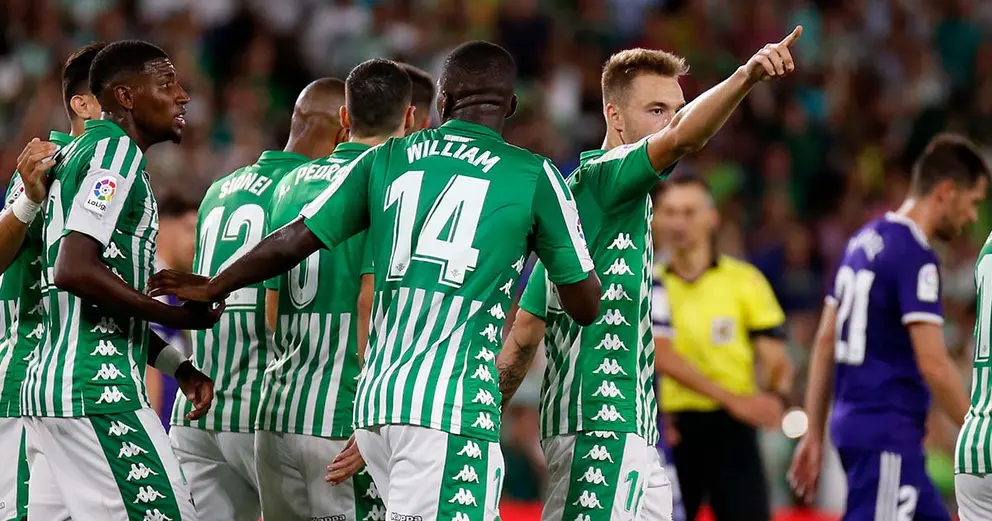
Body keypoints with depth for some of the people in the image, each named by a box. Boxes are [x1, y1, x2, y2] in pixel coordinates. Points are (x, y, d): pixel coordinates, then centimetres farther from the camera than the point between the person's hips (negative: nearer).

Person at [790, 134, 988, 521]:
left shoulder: (865, 240, 13)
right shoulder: (915, 257, -14)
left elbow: (826, 341, 16)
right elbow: (934, 365, -20)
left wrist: (814, 433, 20)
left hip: (853, 423, 10)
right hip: (887, 434, -10)